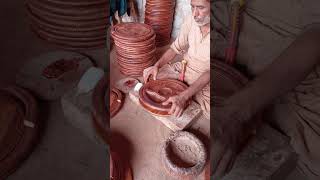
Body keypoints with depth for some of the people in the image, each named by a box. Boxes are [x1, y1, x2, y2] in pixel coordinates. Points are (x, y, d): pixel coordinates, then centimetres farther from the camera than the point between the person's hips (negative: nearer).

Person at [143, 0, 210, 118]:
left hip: (205, 79, -3)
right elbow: (176, 48, 1)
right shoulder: (190, 20, -12)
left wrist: (183, 97, -42)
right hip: (184, 68, 4)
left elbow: (210, 72, -31)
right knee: (147, 73, -2)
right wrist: (157, 65, -17)